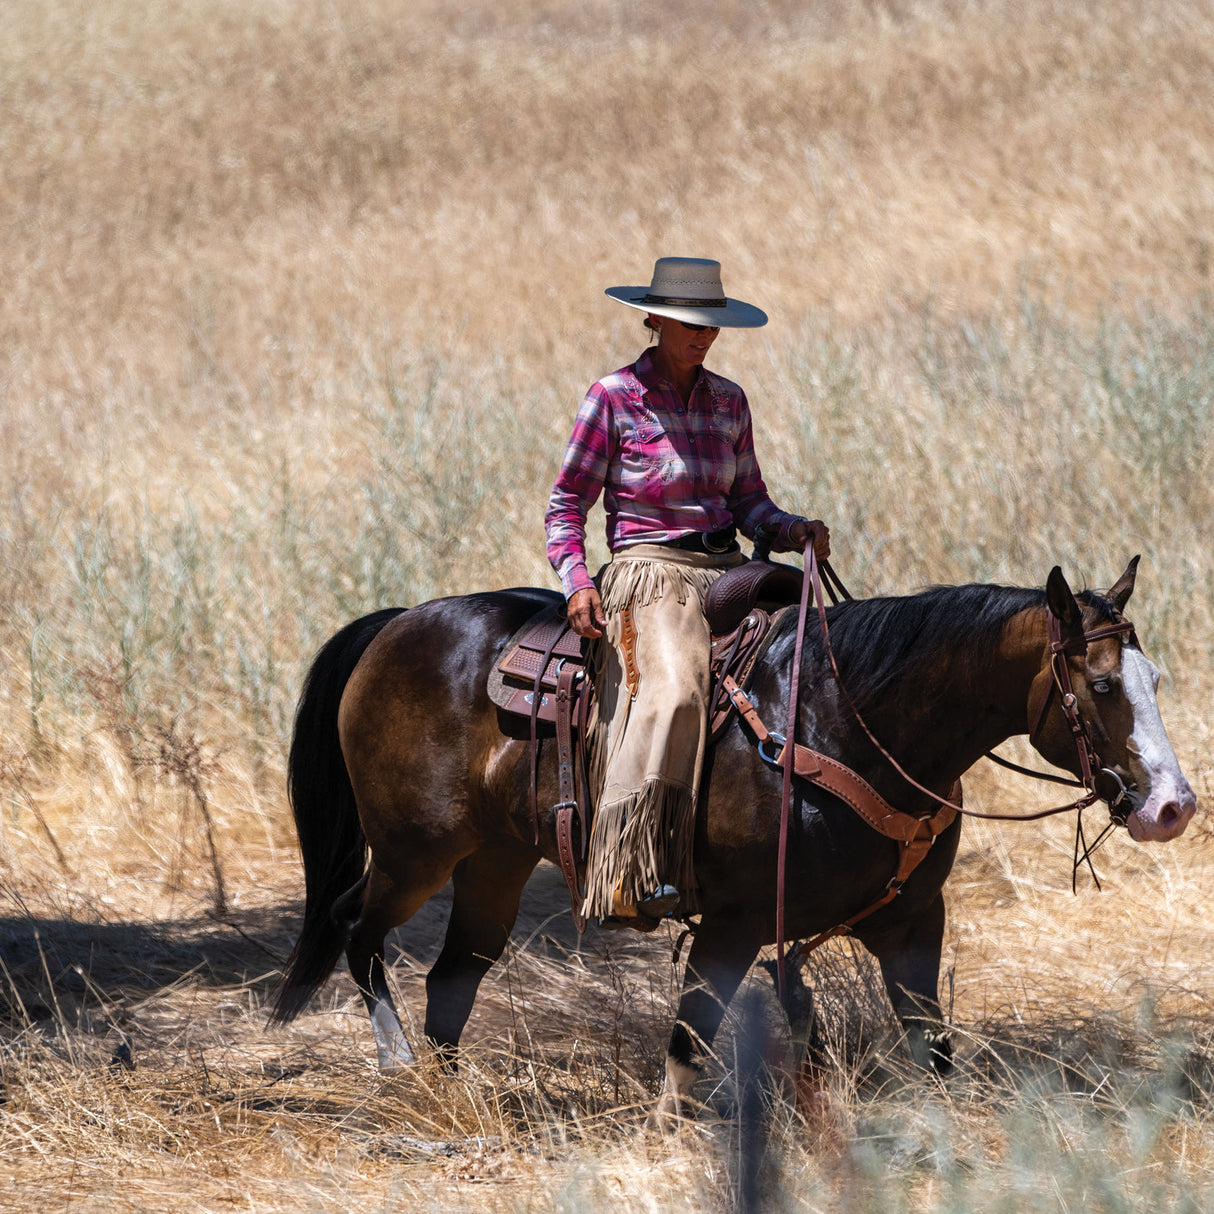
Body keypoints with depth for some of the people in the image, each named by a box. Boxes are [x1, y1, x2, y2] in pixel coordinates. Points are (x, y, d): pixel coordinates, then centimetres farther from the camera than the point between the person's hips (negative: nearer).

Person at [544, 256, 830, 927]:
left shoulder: (728, 401, 15)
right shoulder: (614, 397, 0)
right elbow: (566, 502, 2)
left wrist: (795, 531, -1)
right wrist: (575, 579, -13)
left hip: (726, 569, 6)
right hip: (649, 570, -6)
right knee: (671, 694, -32)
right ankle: (632, 879, -38)